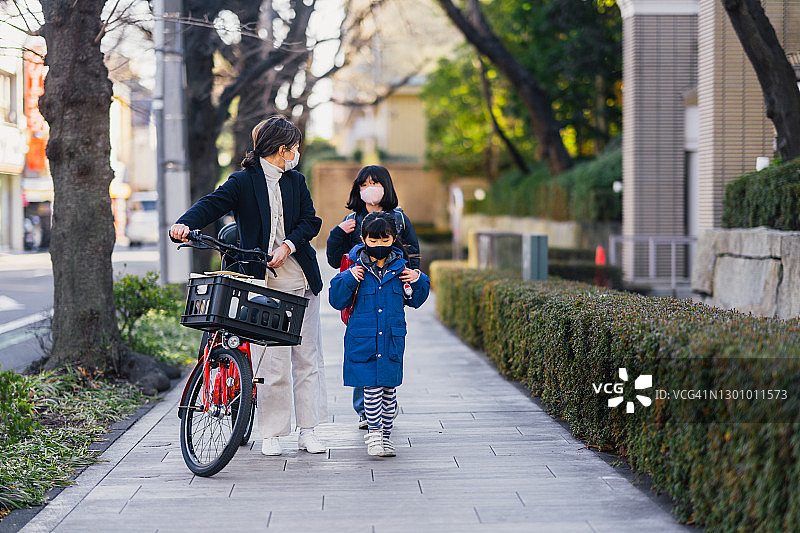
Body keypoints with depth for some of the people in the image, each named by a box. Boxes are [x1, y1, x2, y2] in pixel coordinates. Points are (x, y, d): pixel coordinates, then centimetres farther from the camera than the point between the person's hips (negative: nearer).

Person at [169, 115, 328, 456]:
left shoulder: (296, 182, 14)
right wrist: (186, 224, -35)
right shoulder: (243, 182, -1)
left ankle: (307, 431, 12)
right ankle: (271, 434, 3)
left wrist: (288, 245, -12)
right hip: (265, 284, -5)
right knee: (273, 360, -6)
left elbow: (310, 221, 7)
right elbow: (212, 203, -15)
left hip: (301, 279, 5)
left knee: (308, 356, 5)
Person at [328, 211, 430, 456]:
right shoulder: (357, 271, -2)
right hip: (363, 340, -2)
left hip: (392, 339, 2)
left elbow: (415, 300, 16)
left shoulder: (400, 269, 5)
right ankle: (374, 432, 8)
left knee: (389, 389, 6)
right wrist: (348, 279, -15)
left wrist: (418, 281, -1)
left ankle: (385, 435, 18)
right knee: (372, 388, -5)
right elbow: (337, 300, -2)